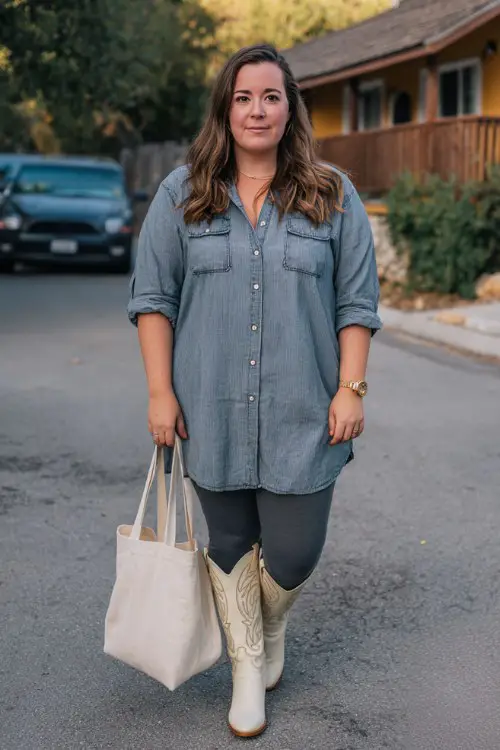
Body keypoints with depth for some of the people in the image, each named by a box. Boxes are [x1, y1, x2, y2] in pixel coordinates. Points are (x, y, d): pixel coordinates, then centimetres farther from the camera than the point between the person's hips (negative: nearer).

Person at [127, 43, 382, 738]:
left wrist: (350, 389, -4)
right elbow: (153, 297, 3)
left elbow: (356, 303, 3)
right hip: (212, 413, 1)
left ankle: (273, 628, 39)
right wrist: (160, 392, -3)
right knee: (229, 544, 12)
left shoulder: (333, 196, 3)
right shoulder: (182, 194, 3)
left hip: (301, 414, 0)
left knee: (291, 553, 3)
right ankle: (248, 668, 33)